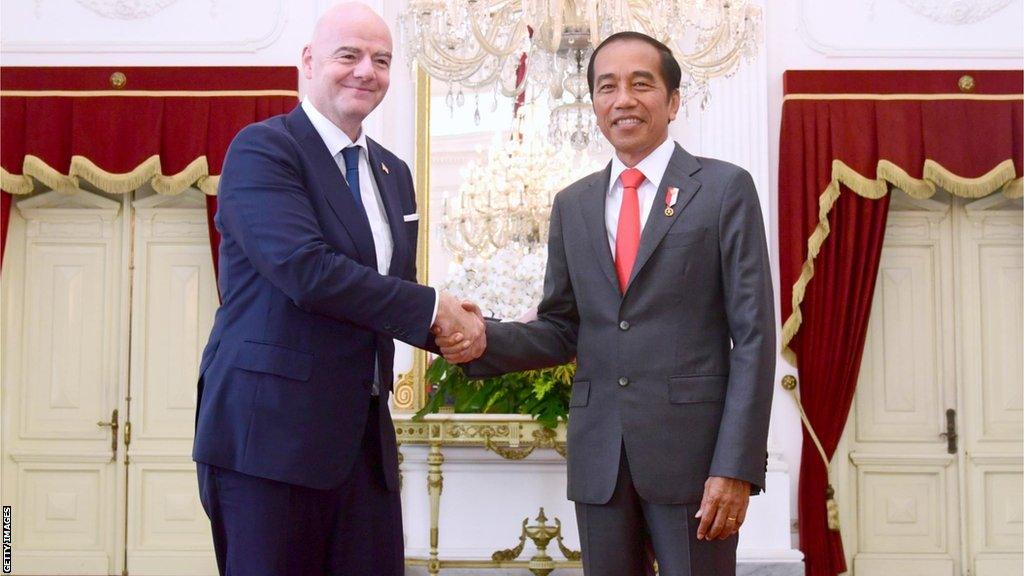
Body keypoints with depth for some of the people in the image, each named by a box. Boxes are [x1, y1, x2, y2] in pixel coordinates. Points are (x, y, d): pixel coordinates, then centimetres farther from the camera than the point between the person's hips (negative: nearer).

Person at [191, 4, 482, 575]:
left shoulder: (393, 172, 16)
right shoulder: (261, 149, -8)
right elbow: (306, 270, -21)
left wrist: (450, 325, -2)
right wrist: (430, 308, -14)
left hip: (365, 435, 7)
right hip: (270, 431, -7)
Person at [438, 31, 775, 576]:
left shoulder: (725, 188, -1)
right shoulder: (572, 204, 12)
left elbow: (753, 335, -6)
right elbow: (561, 331, 13)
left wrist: (737, 466, -13)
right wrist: (485, 339, -7)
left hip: (692, 446, -4)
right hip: (598, 452, 4)